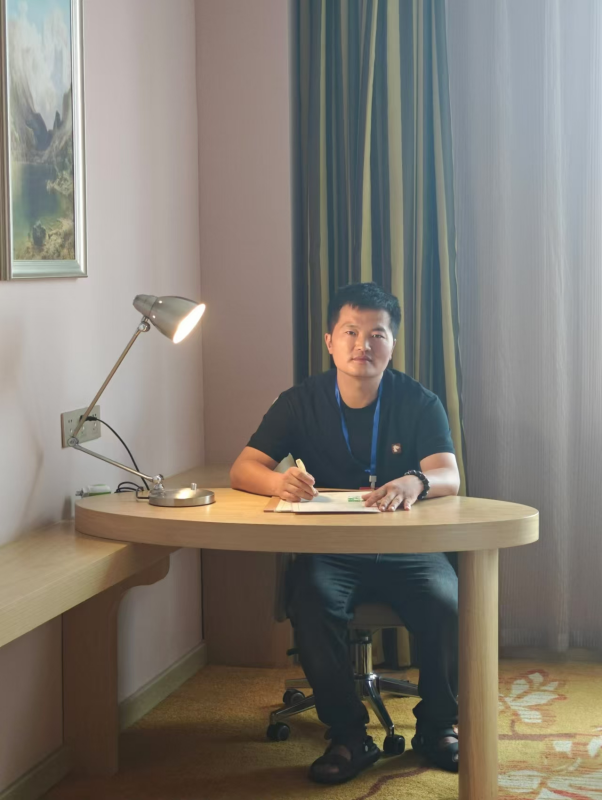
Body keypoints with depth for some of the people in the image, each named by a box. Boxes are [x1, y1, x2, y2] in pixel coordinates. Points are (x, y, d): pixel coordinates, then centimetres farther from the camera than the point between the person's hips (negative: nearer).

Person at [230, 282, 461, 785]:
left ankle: (438, 727, -1)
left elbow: (450, 477, -12)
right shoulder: (302, 402, 4)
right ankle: (348, 737, -14)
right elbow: (243, 469, -3)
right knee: (313, 602, -33)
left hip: (405, 549, 0)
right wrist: (279, 482, -28)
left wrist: (415, 484, -38)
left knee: (448, 605, -29)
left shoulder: (419, 403, 2)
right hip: (328, 550, 0)